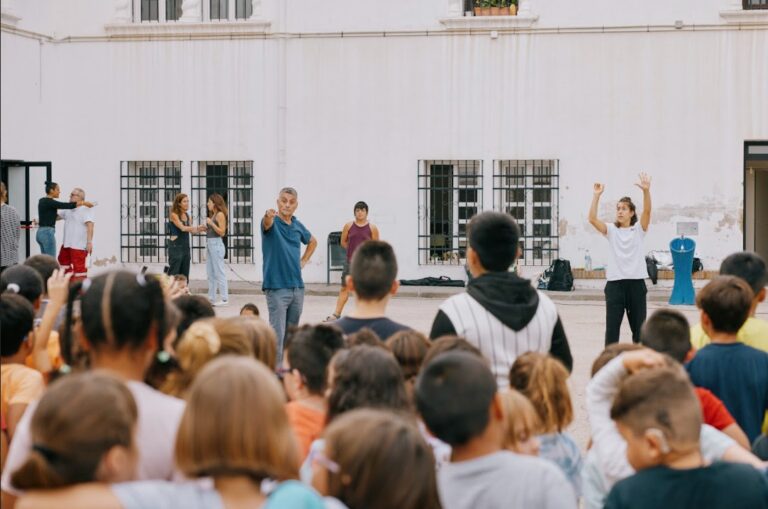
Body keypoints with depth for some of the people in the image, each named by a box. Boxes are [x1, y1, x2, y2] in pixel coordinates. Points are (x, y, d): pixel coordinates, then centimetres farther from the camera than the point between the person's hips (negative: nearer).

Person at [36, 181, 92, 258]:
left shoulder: (43, 201, 14)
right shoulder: (49, 202, -14)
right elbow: (67, 205, -17)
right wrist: (84, 202, -10)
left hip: (41, 232, 10)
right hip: (47, 233, -10)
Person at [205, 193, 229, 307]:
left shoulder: (220, 214, -9)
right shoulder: (213, 215, 14)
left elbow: (222, 232, -15)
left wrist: (211, 223, -16)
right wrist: (206, 228, 8)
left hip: (217, 244, -9)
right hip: (210, 244, 9)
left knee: (219, 272, -5)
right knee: (211, 274, 11)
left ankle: (224, 299, -1)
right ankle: (211, 298, 16)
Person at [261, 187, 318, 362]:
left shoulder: (297, 225, 10)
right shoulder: (272, 222, -8)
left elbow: (312, 241, 30)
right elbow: (267, 223, -34)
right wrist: (269, 216, -57)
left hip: (297, 287, 6)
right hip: (277, 287, -6)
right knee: (277, 333, -8)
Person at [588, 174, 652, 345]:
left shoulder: (639, 229, 4)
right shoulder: (611, 230, 6)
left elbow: (647, 211, -12)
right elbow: (592, 219, -9)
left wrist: (646, 191, -29)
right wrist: (596, 195, -19)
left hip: (636, 282, 0)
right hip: (615, 283, 0)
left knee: (638, 327, 7)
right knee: (612, 327, 0)